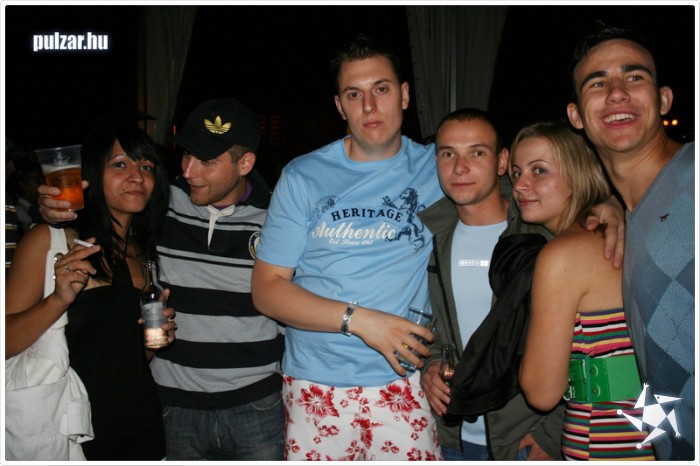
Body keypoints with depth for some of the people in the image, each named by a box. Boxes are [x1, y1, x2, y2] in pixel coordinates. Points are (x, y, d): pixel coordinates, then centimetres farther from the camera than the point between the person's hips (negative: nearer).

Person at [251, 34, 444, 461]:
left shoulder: (436, 167, 1)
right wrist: (358, 319, -16)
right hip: (314, 390, 0)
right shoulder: (302, 177, -1)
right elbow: (267, 288, -3)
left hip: (403, 388, 1)